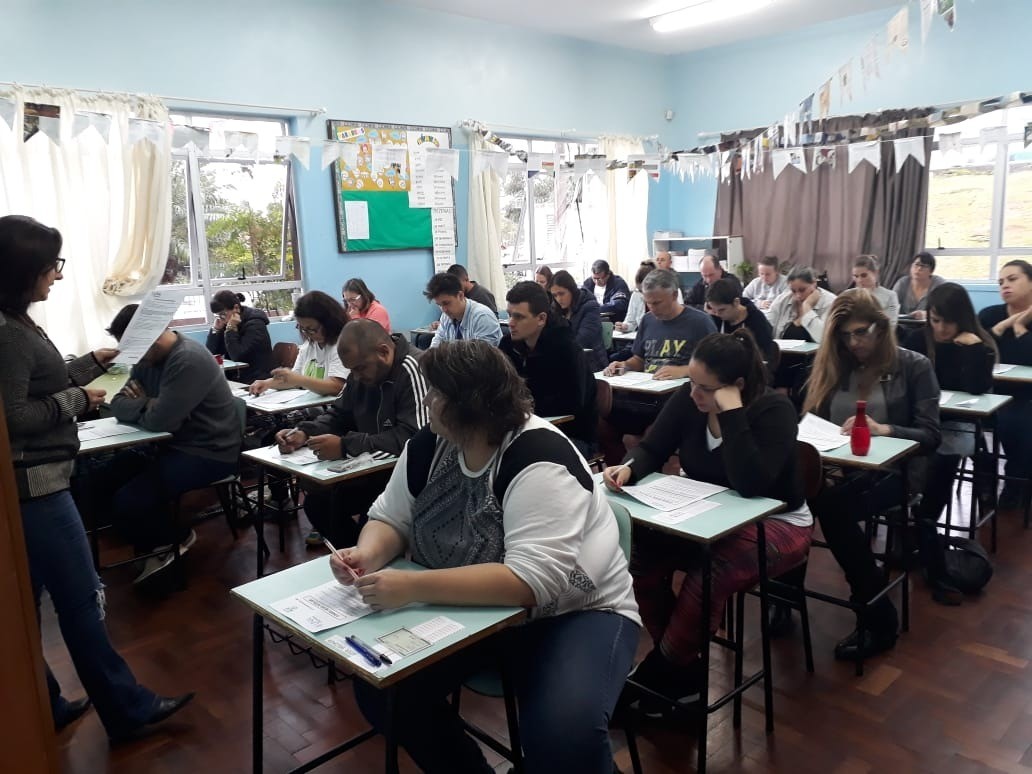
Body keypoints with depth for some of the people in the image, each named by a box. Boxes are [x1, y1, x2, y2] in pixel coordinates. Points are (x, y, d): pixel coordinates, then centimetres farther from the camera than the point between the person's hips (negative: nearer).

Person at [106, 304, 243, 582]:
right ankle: (158, 542, 14)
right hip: (174, 444, 10)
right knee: (103, 481, 0)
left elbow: (159, 421, -28)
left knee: (127, 504, -21)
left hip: (208, 453, -10)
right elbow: (118, 406, 6)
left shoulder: (189, 360, -23)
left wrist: (142, 404, -4)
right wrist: (147, 405, -17)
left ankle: (177, 539, 8)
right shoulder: (148, 358, 9)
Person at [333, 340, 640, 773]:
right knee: (380, 685, -8)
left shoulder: (538, 461, -27)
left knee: (565, 734, -31)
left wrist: (413, 587, -37)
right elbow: (391, 519, 4)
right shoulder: (430, 445, -4)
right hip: (474, 607, 7)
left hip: (572, 613, -6)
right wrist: (367, 555, -19)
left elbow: (534, 582, -35)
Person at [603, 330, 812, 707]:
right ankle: (682, 672, -3)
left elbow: (751, 485, -35)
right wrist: (628, 468, -26)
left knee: (709, 575, -34)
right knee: (640, 556, -20)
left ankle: (656, 676, -9)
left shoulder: (774, 410, -22)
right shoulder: (687, 399, -8)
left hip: (775, 523, -5)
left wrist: (732, 413, -36)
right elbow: (652, 449, -3)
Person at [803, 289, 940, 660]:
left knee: (830, 505, -35)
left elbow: (931, 437, -5)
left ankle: (879, 619, -18)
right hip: (839, 466, 3)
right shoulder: (834, 365, 14)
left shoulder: (914, 366, 2)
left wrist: (883, 429, -22)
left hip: (890, 469, -3)